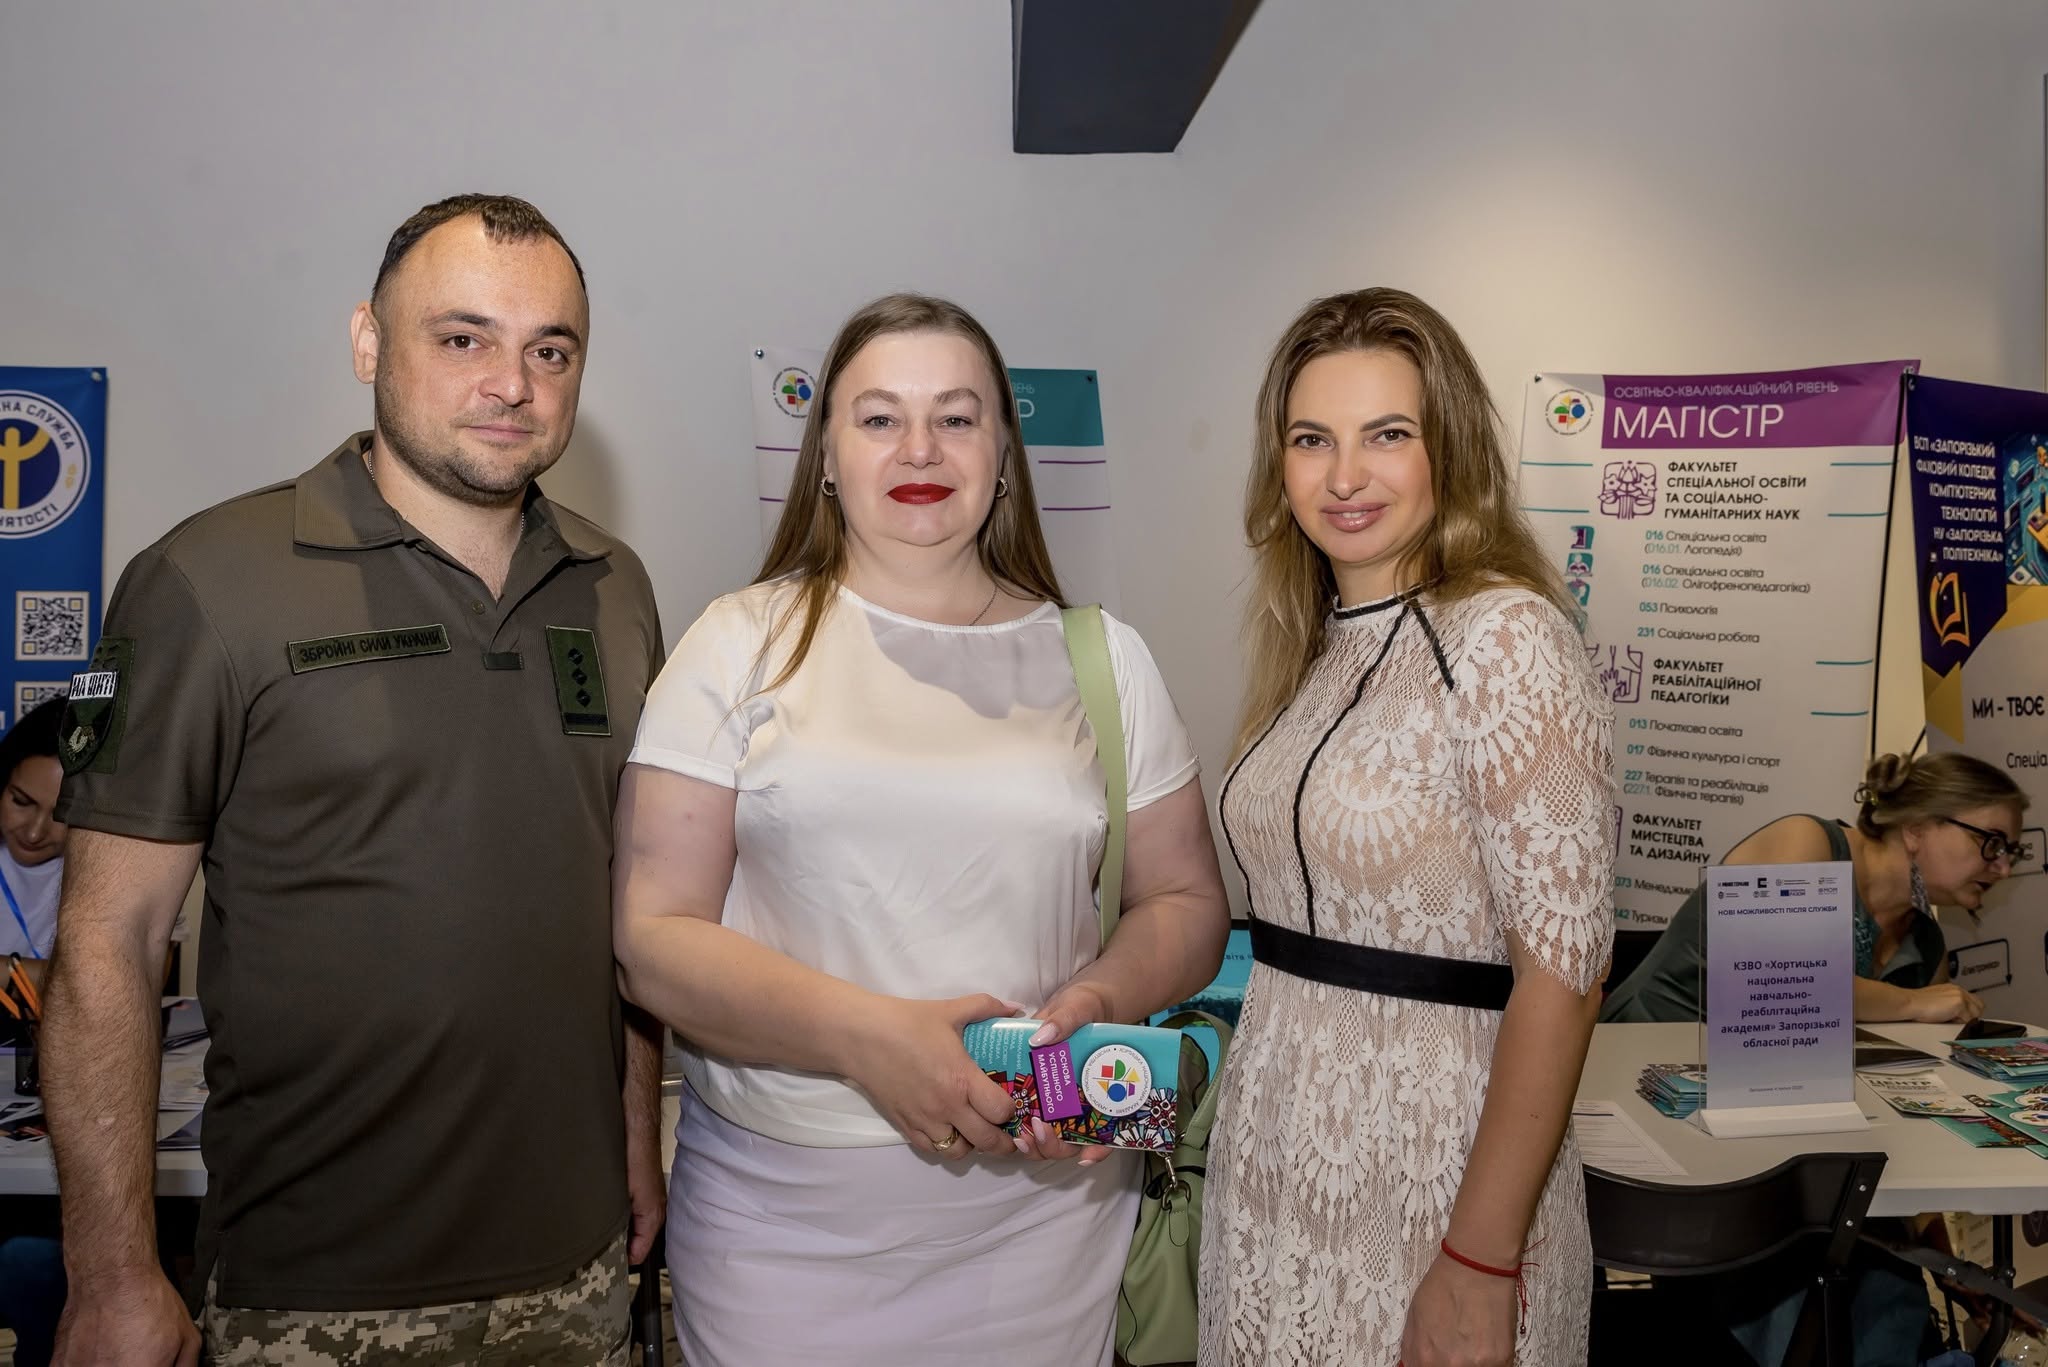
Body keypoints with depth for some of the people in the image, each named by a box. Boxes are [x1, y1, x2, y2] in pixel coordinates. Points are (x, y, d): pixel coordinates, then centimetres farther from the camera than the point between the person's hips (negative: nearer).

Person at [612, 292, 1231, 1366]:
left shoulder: (1102, 660, 6)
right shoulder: (746, 645, -1)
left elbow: (1185, 903, 9)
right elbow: (653, 933, -6)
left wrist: (1100, 999, -12)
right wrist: (866, 1036, -19)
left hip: (1042, 1196, 2)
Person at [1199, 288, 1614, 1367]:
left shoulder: (1505, 637, -16)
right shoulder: (1311, 645, 6)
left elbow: (1562, 963, -19)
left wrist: (1480, 1265, -19)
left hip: (1430, 1180, -7)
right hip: (1273, 1157, 7)